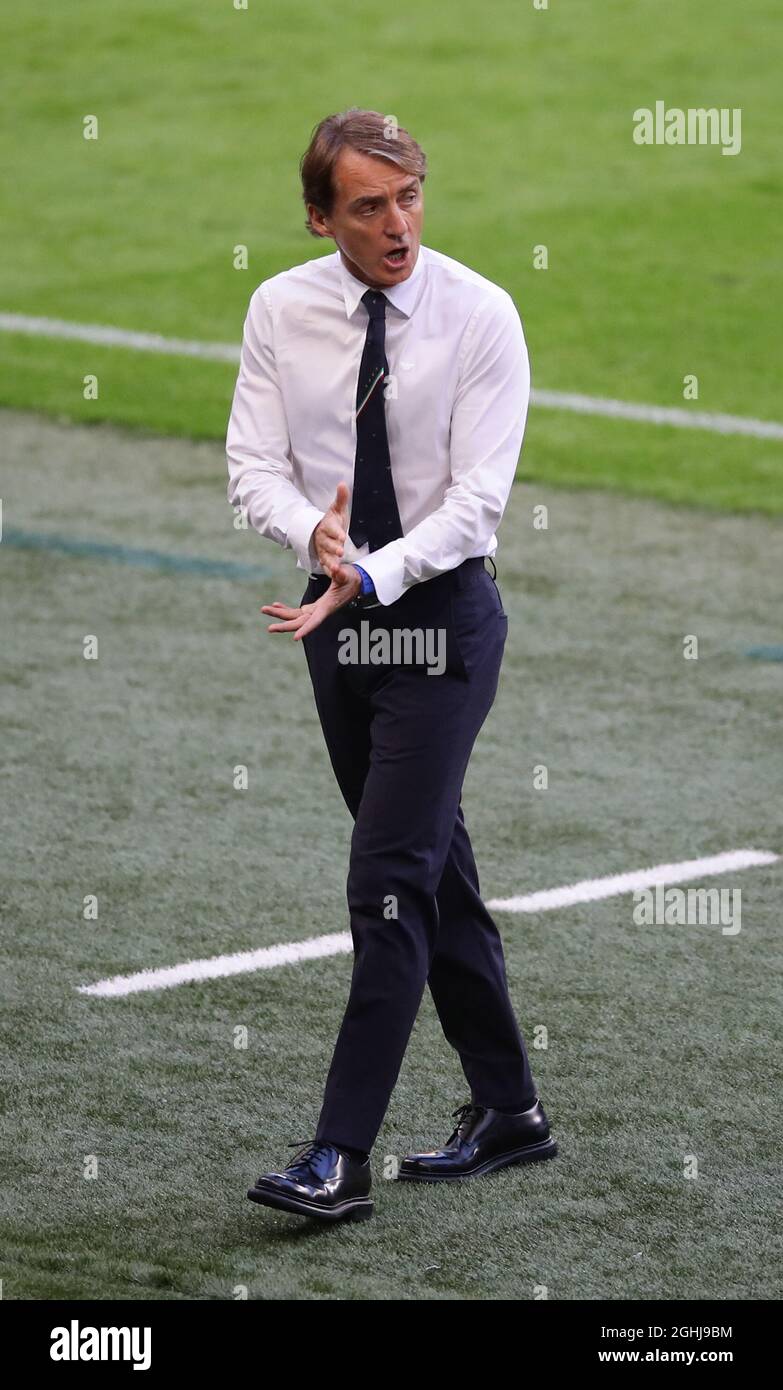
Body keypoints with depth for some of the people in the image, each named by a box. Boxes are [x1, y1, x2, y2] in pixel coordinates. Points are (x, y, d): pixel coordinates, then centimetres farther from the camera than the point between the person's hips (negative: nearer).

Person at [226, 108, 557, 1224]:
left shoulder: (481, 314, -12)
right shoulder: (282, 309, -1)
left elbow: (477, 496, -16)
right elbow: (254, 466, -1)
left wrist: (368, 580, -28)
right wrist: (315, 534, -23)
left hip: (442, 611, -5)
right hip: (340, 618, 5)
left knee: (392, 881, -12)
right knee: (436, 868, 14)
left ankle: (341, 1159, -12)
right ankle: (508, 1110, 28)